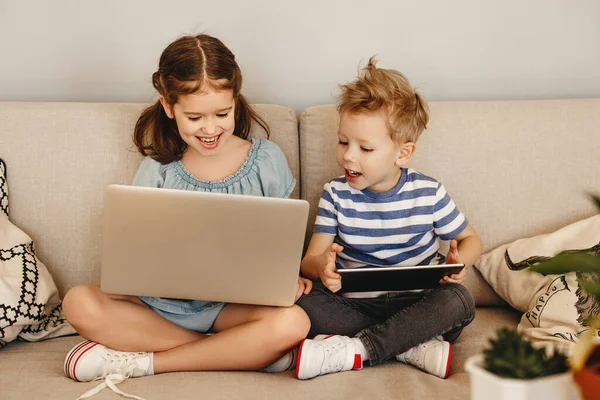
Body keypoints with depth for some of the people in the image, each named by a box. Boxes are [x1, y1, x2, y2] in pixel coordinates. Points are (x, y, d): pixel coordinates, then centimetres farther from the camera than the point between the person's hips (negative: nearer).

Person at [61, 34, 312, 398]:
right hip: (165, 301, 1)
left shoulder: (266, 160, -1)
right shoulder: (158, 171, 0)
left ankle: (140, 362, -20)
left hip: (235, 303, -1)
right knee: (81, 304, -25)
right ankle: (250, 350, -23)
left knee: (292, 322, -33)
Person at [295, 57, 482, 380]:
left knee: (458, 300, -31)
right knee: (304, 304, -28)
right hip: (356, 303, 0)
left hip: (416, 302, 0)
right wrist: (321, 266, -31)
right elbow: (309, 260, -4)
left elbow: (470, 239, 9)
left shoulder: (428, 193, -3)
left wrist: (459, 263, -16)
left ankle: (352, 350, -30)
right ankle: (413, 346, -27)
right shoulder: (336, 194, -1)